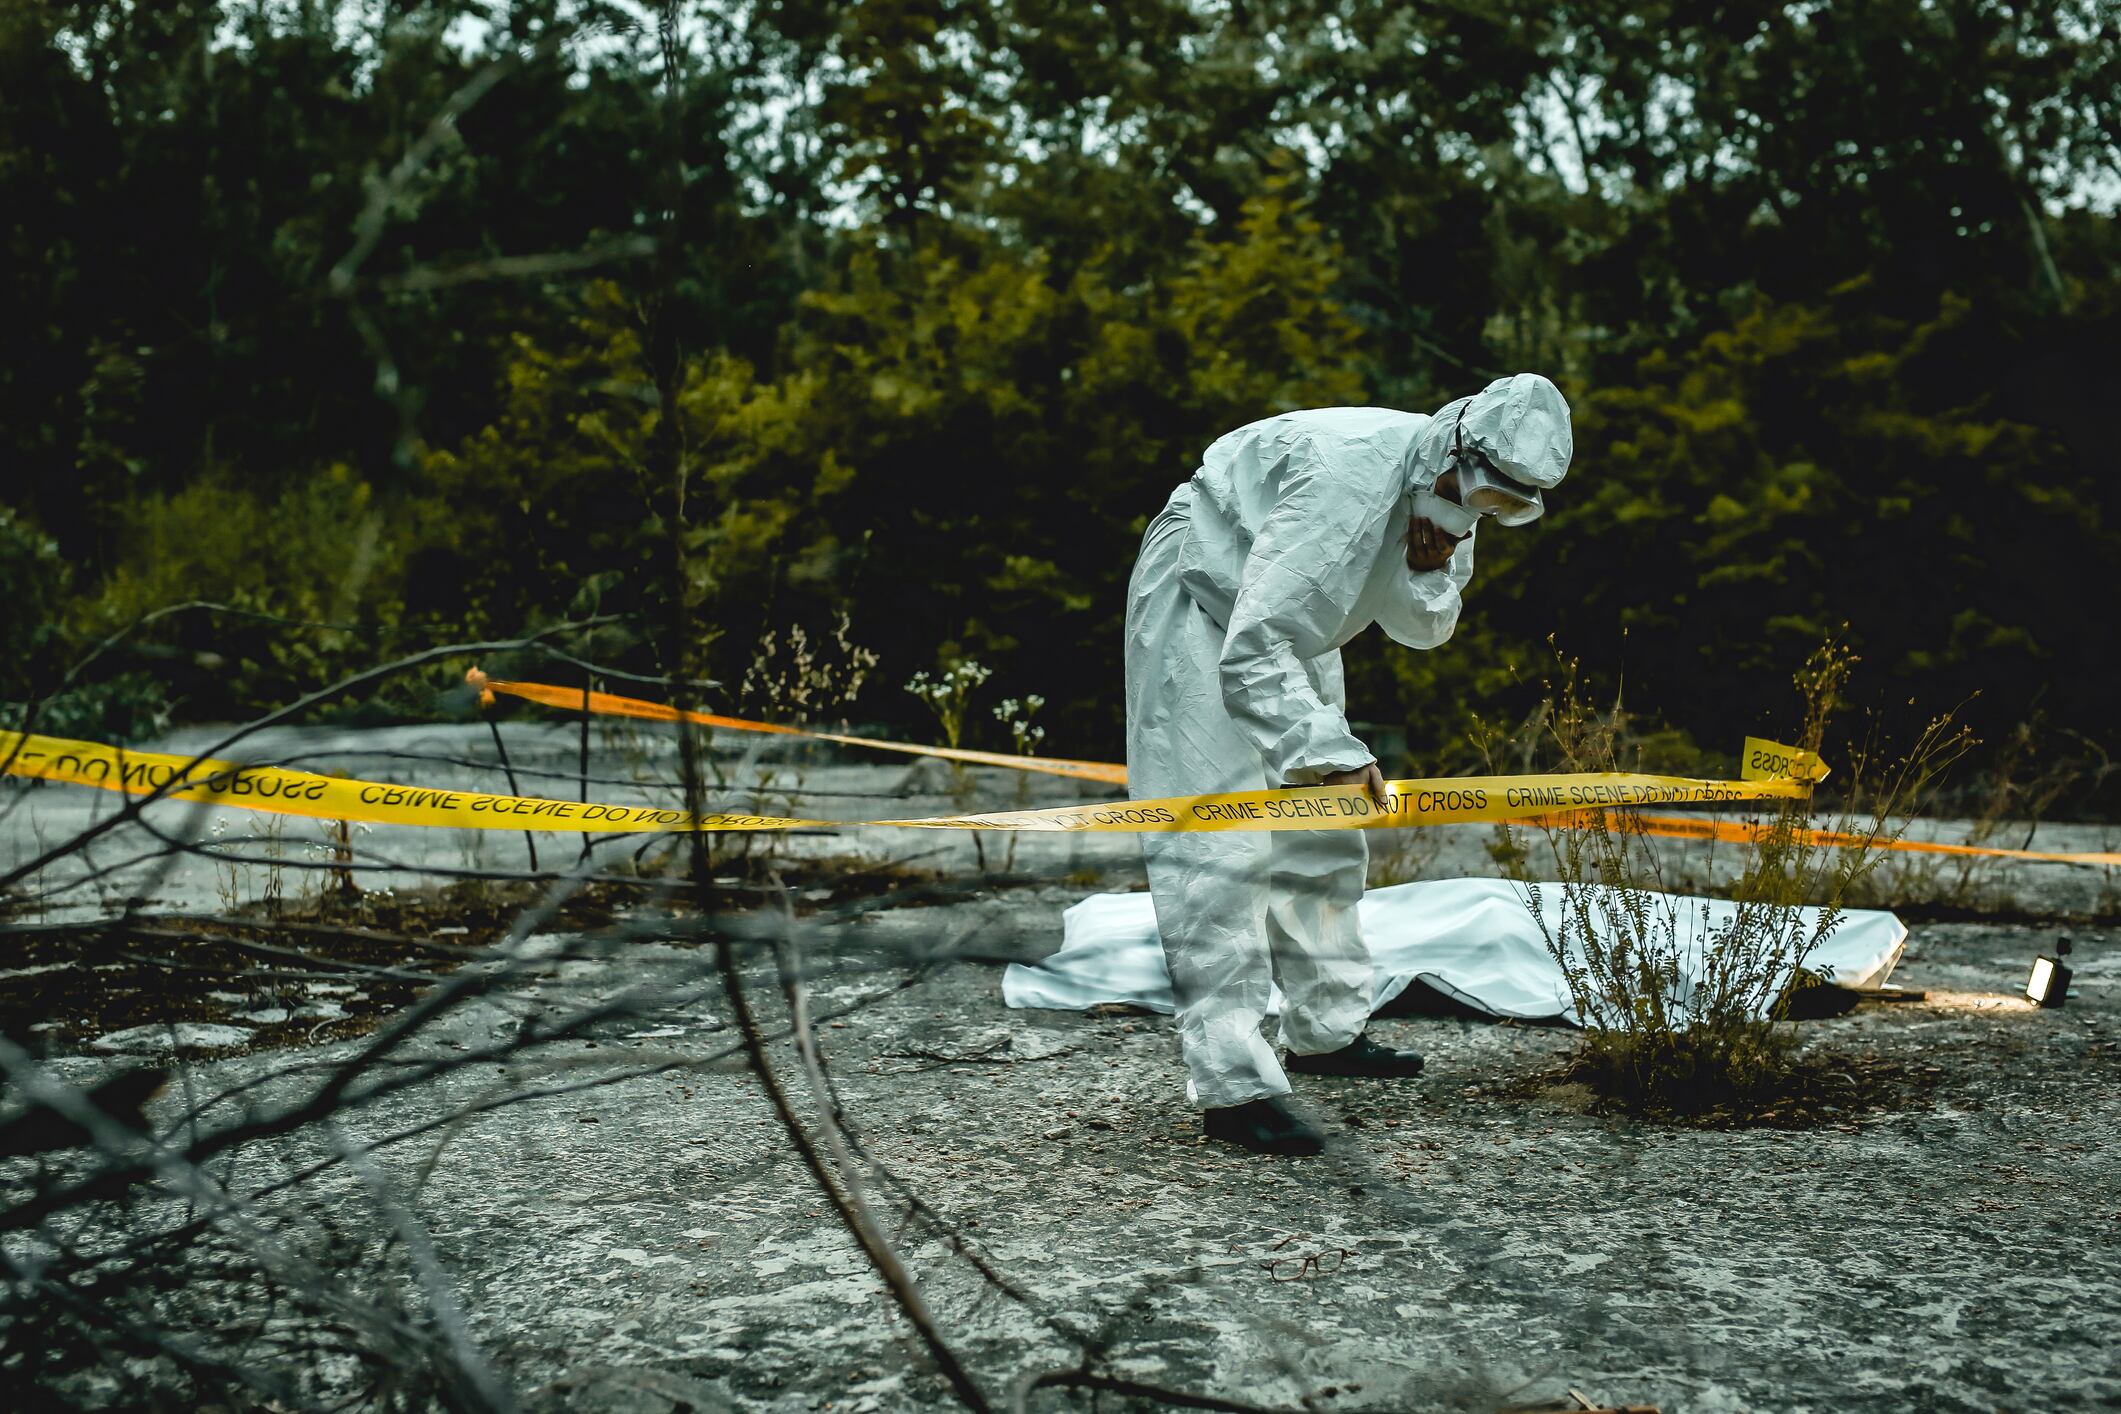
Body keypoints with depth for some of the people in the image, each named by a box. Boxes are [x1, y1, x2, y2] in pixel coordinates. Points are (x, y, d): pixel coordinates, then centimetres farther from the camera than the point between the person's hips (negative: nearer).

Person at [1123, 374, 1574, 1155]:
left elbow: (1424, 629, 1)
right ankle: (1233, 1085, -19)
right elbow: (1254, 648, -38)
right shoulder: (1349, 478, -35)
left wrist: (1431, 570, -21)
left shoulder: (1447, 497, -8)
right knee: (1221, 843, -17)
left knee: (1322, 825, 15)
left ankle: (1324, 1030, 29)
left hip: (1287, 630, 10)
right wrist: (1329, 751, -43)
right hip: (1201, 601, -10)